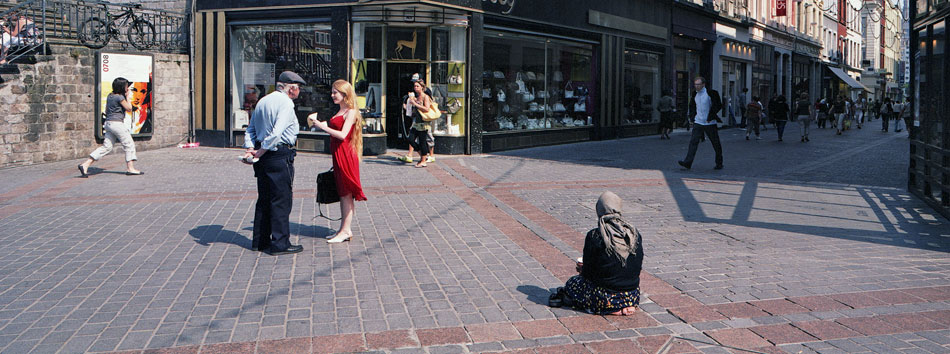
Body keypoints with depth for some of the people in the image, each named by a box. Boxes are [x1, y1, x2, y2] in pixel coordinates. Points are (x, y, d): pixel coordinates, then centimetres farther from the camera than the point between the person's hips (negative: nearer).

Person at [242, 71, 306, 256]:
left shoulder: (263, 101, 15)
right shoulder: (286, 103, -13)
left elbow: (250, 129, 13)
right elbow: (277, 133, -24)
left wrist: (250, 149, 1)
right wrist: (260, 152, -16)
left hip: (263, 157, 9)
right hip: (280, 156, -9)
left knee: (264, 198, 16)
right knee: (282, 199, -2)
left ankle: (260, 240, 23)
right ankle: (280, 243, 1)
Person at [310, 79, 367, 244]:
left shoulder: (351, 112, -12)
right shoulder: (340, 112, 17)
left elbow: (342, 135, -21)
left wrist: (322, 126, -19)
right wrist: (318, 123, 12)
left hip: (345, 155, -9)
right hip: (338, 156, 9)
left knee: (346, 193, -5)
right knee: (341, 193, 12)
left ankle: (346, 231, -1)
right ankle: (344, 228, 18)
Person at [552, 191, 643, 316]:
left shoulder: (594, 236, -15)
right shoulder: (635, 234, -2)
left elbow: (588, 272, -9)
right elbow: (638, 268, 8)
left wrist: (582, 269, 16)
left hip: (606, 300, -5)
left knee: (572, 282, 20)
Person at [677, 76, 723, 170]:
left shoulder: (711, 93, -11)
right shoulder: (695, 94, 7)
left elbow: (718, 105, -11)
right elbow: (692, 106, 23)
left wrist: (710, 117, -14)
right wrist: (693, 117, 11)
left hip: (710, 123, -4)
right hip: (698, 123, 4)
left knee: (716, 144, 6)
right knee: (693, 141, -10)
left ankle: (719, 163, 21)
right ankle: (687, 162, -16)